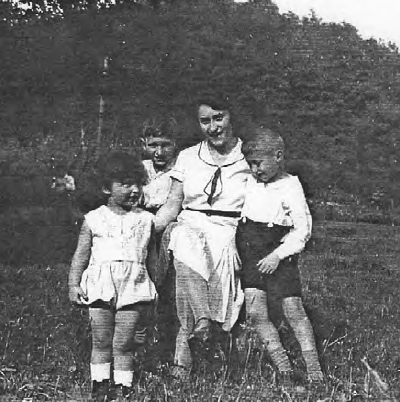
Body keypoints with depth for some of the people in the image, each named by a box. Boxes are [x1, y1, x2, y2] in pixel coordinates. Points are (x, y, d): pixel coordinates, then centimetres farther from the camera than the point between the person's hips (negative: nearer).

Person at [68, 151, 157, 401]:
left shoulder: (146, 219, 7)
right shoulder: (94, 219, 5)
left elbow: (150, 256, 12)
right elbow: (81, 254, 7)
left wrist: (153, 288, 10)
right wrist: (74, 284, 0)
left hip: (133, 287, 0)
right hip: (101, 285, 0)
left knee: (123, 345, 2)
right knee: (101, 343, 7)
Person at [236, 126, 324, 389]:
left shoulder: (291, 187, -7)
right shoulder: (249, 183, 7)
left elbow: (303, 229, -9)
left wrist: (278, 255, -16)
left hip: (279, 253, -4)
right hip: (250, 255, 4)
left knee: (294, 310, -6)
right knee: (255, 312, -5)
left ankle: (315, 372, 3)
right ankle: (284, 369, 4)